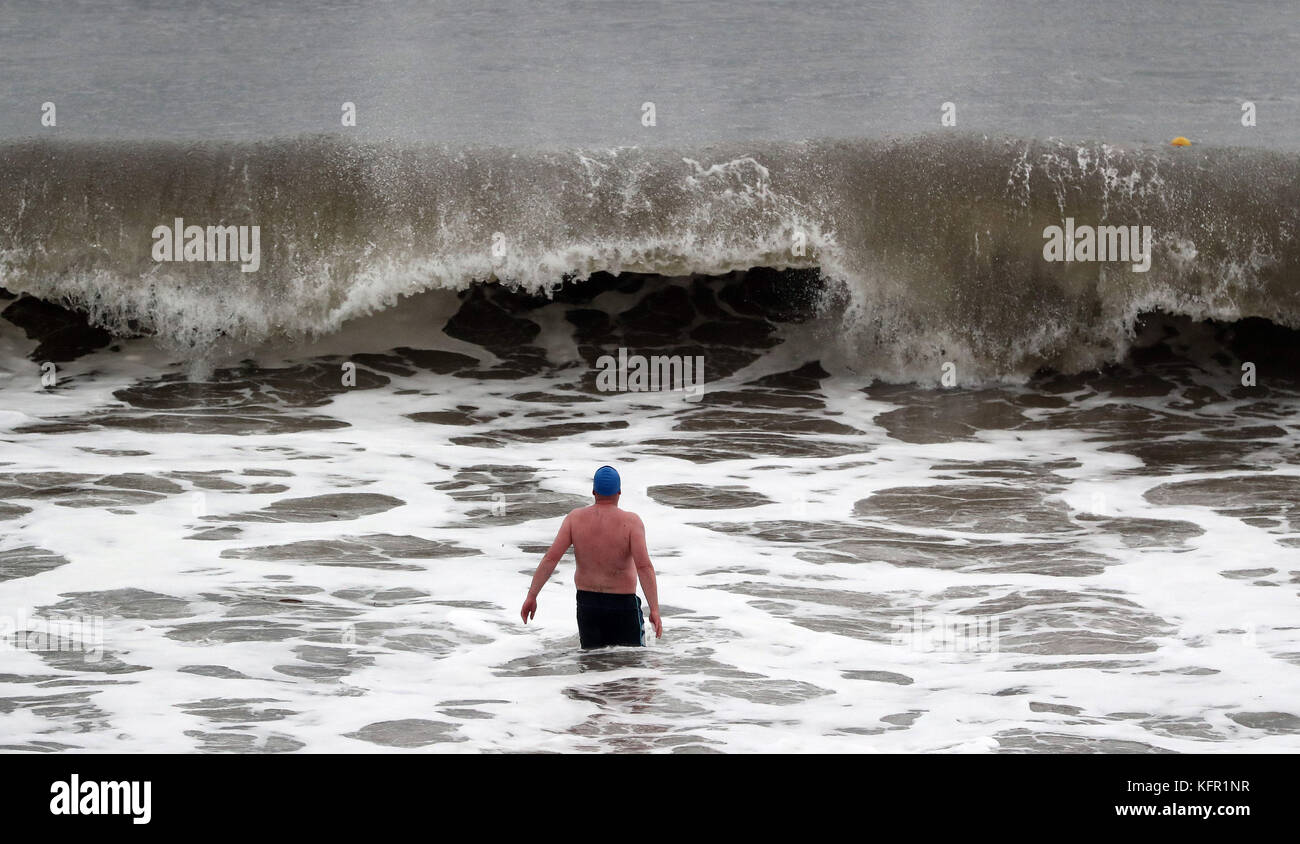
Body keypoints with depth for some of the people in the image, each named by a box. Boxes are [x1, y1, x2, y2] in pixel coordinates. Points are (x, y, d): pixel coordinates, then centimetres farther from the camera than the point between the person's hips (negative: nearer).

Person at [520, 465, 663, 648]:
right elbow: (644, 566, -20)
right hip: (623, 604, -3)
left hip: (587, 603, 3)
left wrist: (531, 596, -3)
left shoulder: (575, 518, -3)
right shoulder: (631, 522, -12)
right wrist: (654, 610, -20)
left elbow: (550, 558, -7)